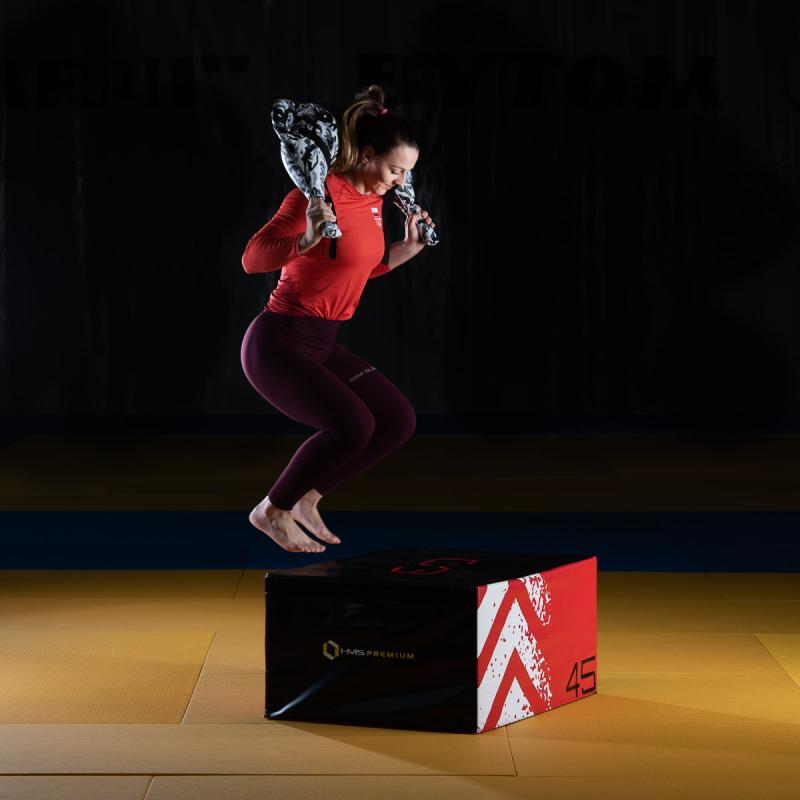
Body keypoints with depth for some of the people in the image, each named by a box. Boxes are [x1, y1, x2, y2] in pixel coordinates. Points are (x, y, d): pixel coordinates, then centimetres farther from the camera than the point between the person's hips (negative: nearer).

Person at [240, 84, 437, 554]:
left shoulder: (373, 199, 7)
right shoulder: (318, 196, -20)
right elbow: (253, 259, -23)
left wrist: (411, 247, 10)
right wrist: (307, 240, -39)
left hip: (322, 344, 9)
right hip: (278, 341, -9)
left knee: (399, 421, 6)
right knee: (353, 425, -24)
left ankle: (307, 498, 19)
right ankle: (273, 511, -1)